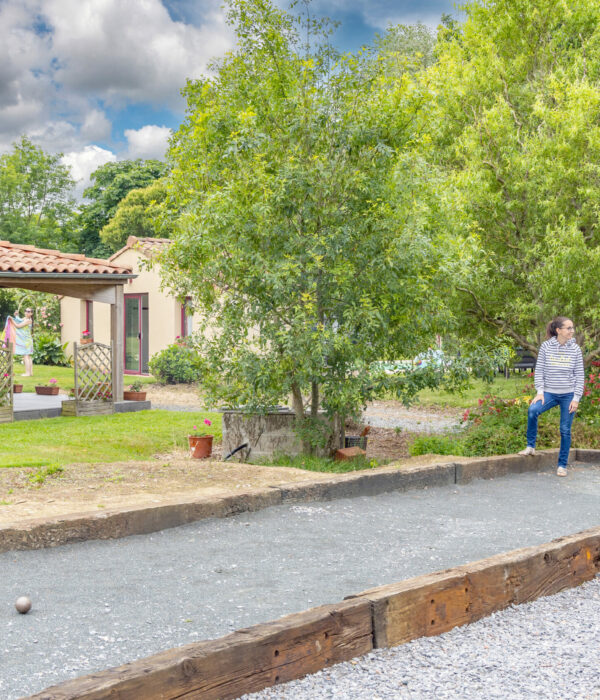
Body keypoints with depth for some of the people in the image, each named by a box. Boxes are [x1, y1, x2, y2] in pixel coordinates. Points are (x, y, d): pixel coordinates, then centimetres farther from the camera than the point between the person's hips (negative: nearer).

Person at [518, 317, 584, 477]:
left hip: (569, 395, 0)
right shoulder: (546, 347, -2)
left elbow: (580, 375, 2)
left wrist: (576, 398, -5)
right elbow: (539, 370, 1)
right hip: (550, 393, 0)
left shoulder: (575, 349, 0)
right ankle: (530, 447, -10)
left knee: (565, 430, 3)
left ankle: (562, 465, 16)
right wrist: (540, 391, -9)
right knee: (532, 410, -27)